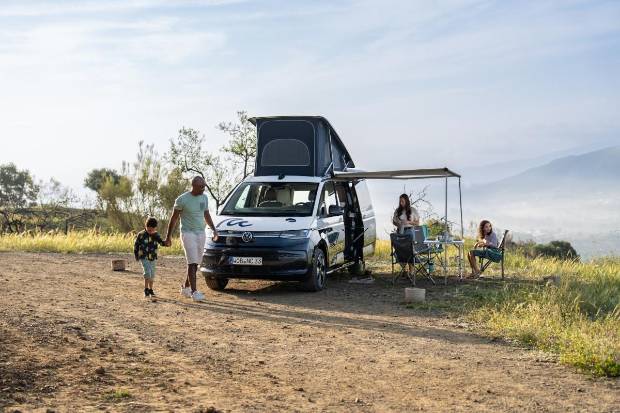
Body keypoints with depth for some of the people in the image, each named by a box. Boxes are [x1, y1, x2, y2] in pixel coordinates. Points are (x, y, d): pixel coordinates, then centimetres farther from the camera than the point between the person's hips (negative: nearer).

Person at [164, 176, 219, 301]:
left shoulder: (204, 198, 8)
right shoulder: (182, 199, -9)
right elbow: (174, 218, -3)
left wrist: (213, 229, 11)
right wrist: (168, 237, -2)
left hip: (201, 234, 6)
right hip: (188, 233, -6)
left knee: (195, 263, 9)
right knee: (192, 263, -12)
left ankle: (185, 287, 24)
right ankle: (194, 292, -14)